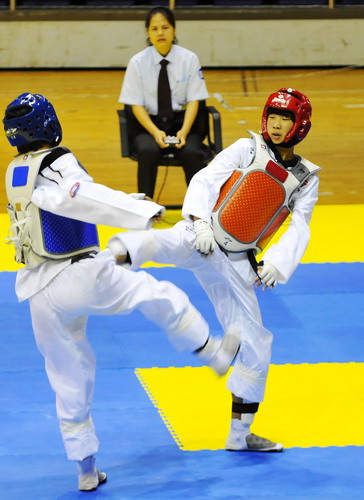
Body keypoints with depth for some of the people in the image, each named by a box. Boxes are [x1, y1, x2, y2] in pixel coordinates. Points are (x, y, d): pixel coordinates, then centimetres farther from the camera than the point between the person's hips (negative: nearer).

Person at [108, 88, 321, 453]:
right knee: (167, 242, -39)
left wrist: (277, 263, -16)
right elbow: (205, 180, -5)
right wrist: (200, 221, -23)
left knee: (255, 345, 6)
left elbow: (298, 230, 2)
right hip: (202, 241, -3)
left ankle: (240, 434, 20)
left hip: (236, 264, 4)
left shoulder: (306, 178, 10)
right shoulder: (247, 149, 3)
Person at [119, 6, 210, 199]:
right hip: (148, 123, 0)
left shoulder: (189, 59, -2)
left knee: (192, 152, -31)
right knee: (148, 151, -33)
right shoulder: (137, 62, -4)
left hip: (181, 120, 0)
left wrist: (184, 131, -19)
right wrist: (155, 132, -20)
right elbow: (136, 105, -4)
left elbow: (194, 100, -2)